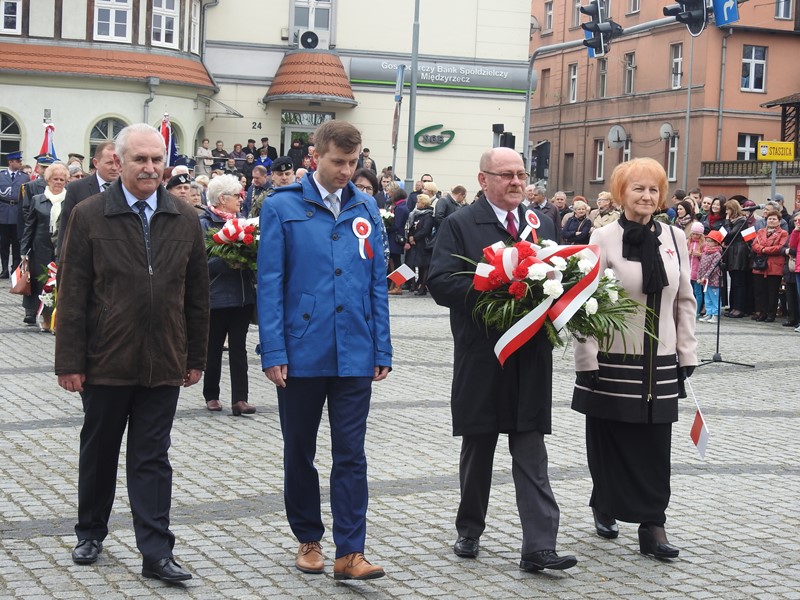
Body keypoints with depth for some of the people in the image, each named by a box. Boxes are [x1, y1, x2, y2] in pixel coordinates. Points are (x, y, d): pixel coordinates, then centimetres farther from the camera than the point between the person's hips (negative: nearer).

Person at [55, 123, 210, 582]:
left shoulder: (185, 219, 4)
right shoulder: (89, 216, -3)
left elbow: (197, 295, 7)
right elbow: (72, 295, -4)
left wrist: (196, 358, 6)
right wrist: (70, 361, -8)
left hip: (164, 365, 1)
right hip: (105, 363, -1)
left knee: (152, 459, 4)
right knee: (99, 453, 15)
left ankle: (157, 552, 7)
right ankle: (91, 534, 33)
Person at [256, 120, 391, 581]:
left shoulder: (366, 209, 7)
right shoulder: (283, 207, -3)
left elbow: (378, 283, 8)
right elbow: (270, 284, -5)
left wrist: (382, 350, 4)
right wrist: (274, 352, -10)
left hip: (354, 355, 2)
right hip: (301, 353, -1)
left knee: (351, 455, 1)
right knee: (300, 453, 12)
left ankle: (350, 552, 4)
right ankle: (309, 539, 27)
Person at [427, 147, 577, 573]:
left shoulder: (543, 223, 11)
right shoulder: (459, 225, -1)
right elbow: (440, 283, -11)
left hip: (532, 358, 2)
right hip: (480, 358, -2)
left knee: (531, 454, 0)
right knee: (477, 449, 12)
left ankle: (539, 547, -2)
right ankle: (469, 530, 28)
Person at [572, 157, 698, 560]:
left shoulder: (674, 238, 7)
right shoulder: (604, 239, -6)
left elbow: (684, 300, 11)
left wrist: (687, 354, 8)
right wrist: (587, 361, -11)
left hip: (659, 362, 3)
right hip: (613, 360, -3)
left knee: (655, 447, 2)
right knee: (610, 441, 7)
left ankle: (653, 525, 6)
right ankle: (606, 508, 26)